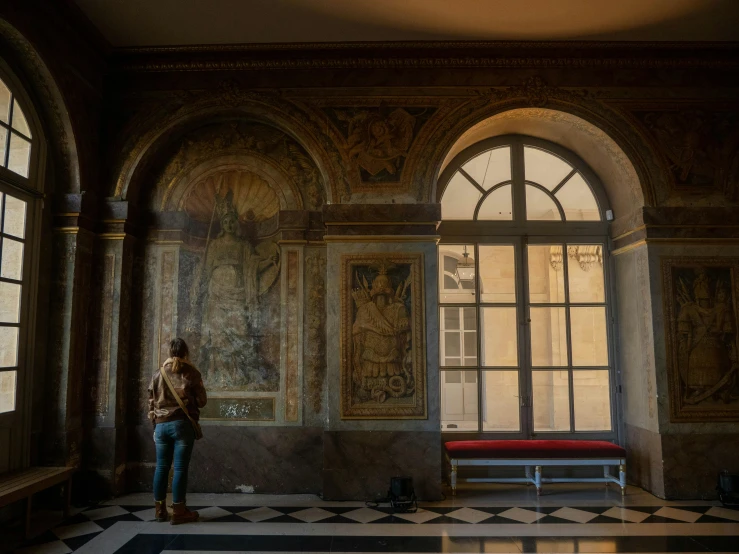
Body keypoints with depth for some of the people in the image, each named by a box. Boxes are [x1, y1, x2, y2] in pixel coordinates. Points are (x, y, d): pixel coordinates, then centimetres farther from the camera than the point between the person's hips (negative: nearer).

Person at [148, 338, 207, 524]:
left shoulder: (158, 374, 10)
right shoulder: (191, 373, -2)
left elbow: (151, 403, 12)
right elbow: (202, 401, 0)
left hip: (162, 424, 4)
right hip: (182, 424, -4)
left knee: (162, 467, 10)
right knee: (180, 467, -2)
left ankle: (160, 510, 16)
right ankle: (178, 512, 1)